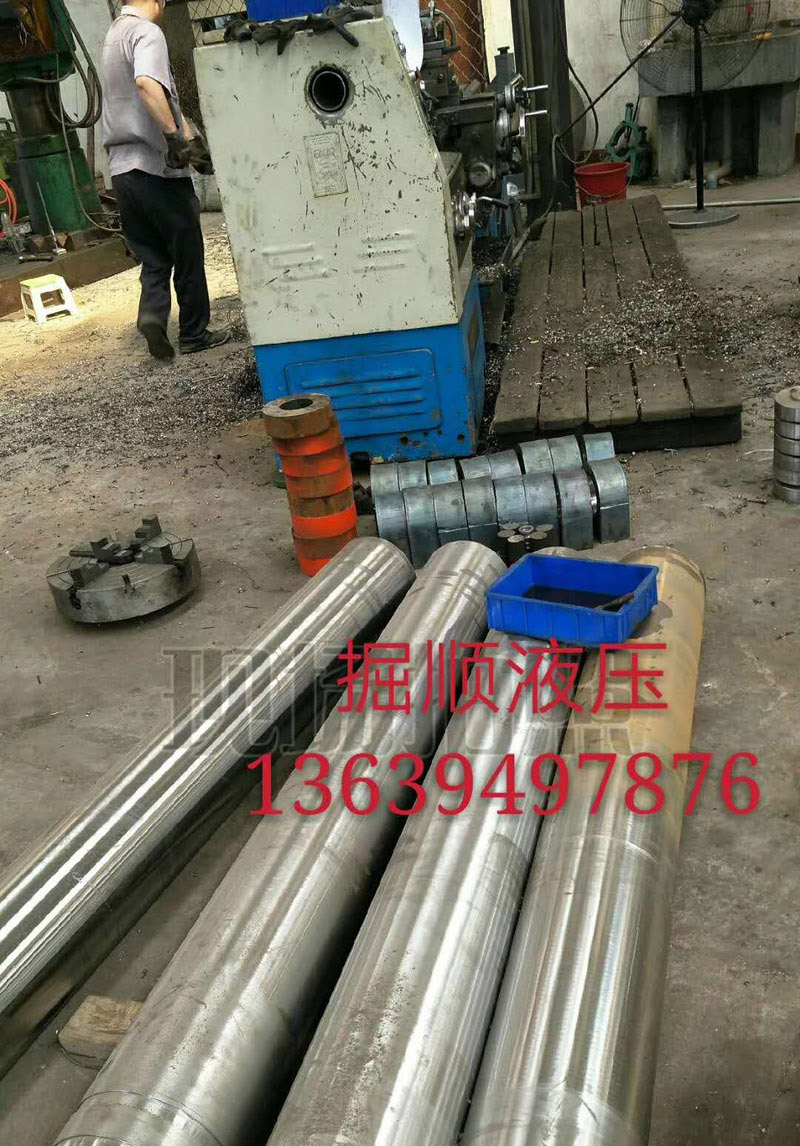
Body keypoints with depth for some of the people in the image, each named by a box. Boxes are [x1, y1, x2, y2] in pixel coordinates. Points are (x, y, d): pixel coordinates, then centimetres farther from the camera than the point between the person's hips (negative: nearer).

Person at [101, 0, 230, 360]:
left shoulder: (114, 33, 20)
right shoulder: (147, 32, -10)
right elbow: (147, 83, -31)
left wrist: (191, 138, 24)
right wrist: (175, 135, -28)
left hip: (122, 167, 8)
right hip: (157, 165, -8)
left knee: (153, 255, 14)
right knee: (187, 253, 6)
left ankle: (153, 312, -9)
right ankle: (194, 334, 15)